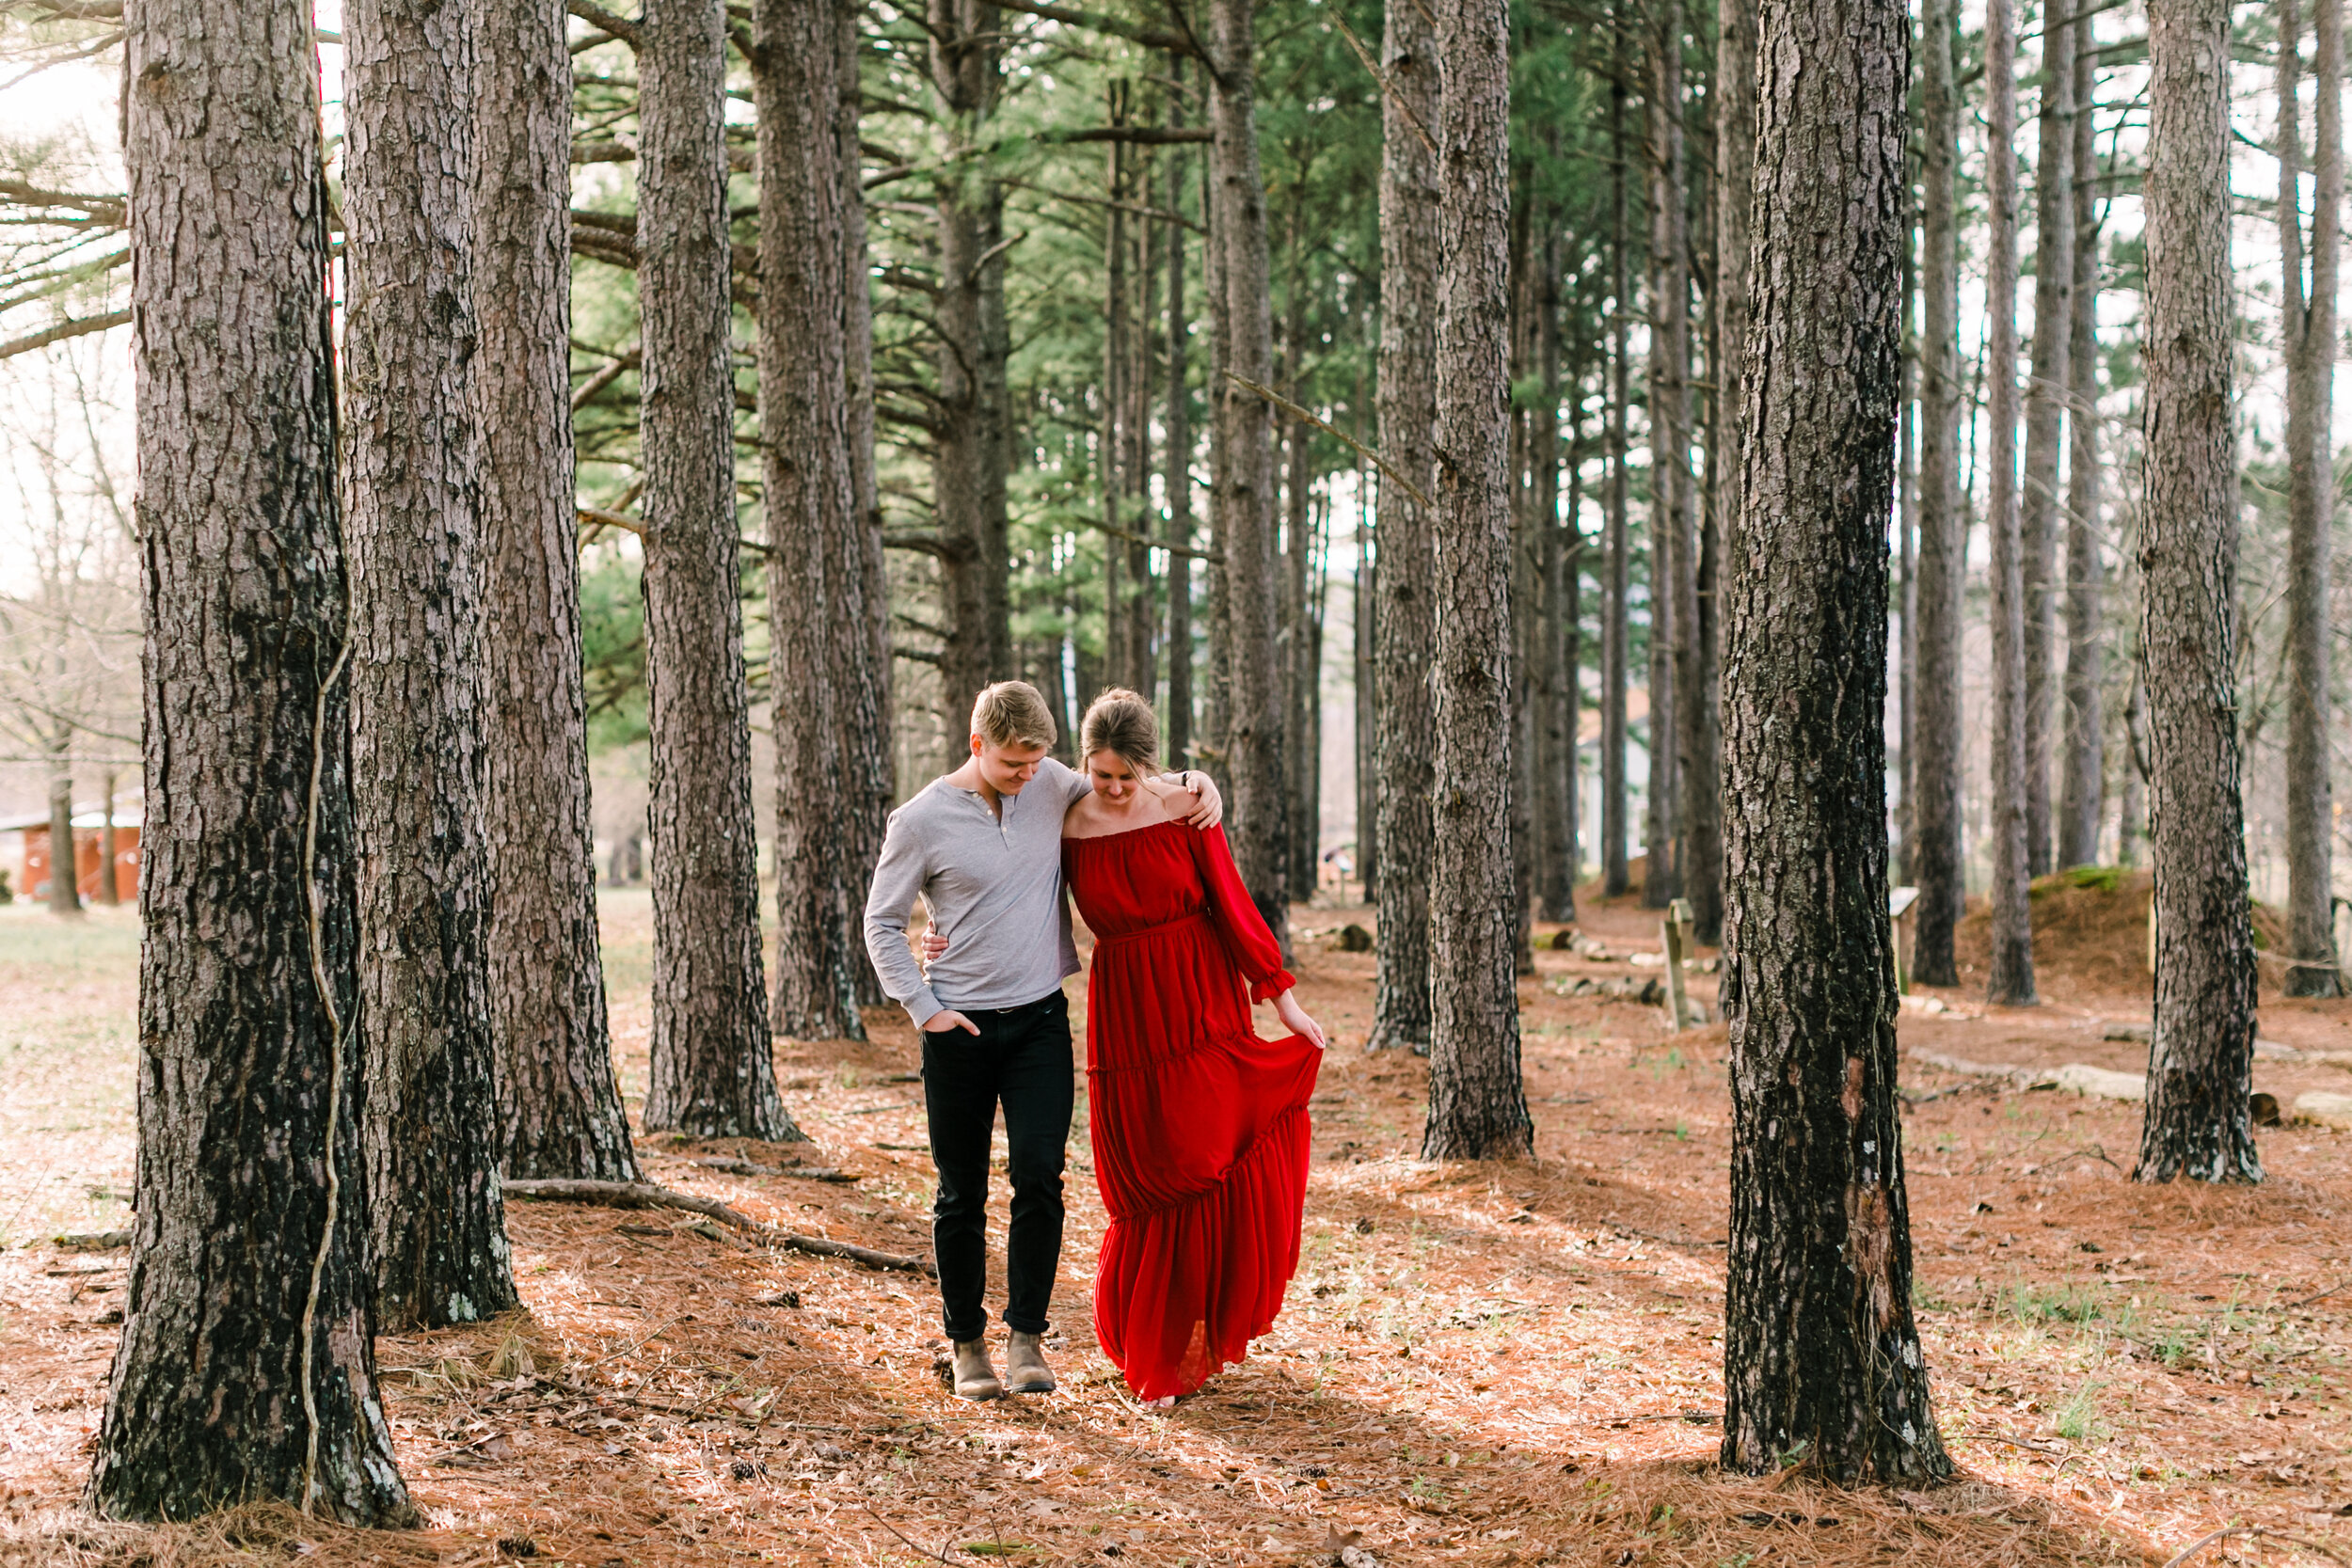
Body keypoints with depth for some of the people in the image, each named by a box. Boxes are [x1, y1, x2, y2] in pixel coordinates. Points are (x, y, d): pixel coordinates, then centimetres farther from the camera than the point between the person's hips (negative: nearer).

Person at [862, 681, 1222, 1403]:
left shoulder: (1052, 786, 3)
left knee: (1039, 1175, -10)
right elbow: (882, 923, 1)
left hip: (1040, 1020, 2)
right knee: (962, 1194, 6)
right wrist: (924, 1009, -6)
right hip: (961, 1030, -2)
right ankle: (967, 1344, 19)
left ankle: (1026, 1338, -1)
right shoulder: (922, 820, -7)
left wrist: (1192, 783, 3)